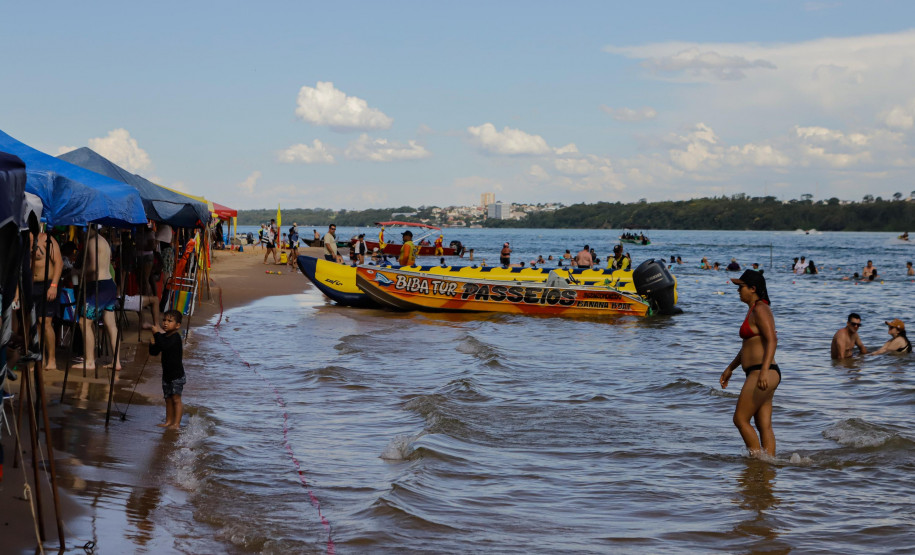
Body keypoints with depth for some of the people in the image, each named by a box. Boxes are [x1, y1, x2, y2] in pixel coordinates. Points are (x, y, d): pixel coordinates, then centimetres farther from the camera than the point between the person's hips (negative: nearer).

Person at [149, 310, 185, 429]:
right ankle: (168, 421, 21)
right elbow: (154, 353, 10)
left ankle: (176, 423, -7)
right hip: (167, 374, 8)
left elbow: (164, 345, -34)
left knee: (176, 398, -8)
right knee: (168, 399, 13)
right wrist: (152, 344, -9)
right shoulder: (164, 337, 8)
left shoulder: (175, 337, -17)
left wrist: (157, 333, -28)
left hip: (177, 375, -8)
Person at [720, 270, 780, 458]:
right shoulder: (754, 310, 21)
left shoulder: (760, 310, -11)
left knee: (740, 419, -6)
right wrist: (730, 368, 32)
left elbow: (772, 340, -23)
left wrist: (764, 370, -32)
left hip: (761, 375, -10)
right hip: (760, 376, 10)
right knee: (764, 426, 7)